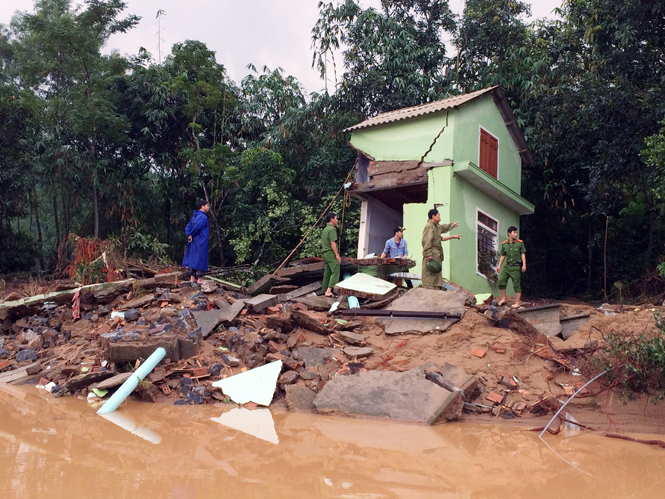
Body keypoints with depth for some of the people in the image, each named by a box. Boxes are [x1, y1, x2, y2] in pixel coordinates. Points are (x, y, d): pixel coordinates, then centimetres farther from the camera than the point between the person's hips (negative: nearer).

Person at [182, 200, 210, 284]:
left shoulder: (194, 216, 14)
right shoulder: (203, 217, -15)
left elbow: (187, 227, 11)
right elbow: (197, 227, -26)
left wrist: (189, 235, -2)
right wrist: (192, 235, -8)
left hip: (193, 242, 9)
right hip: (201, 242, -9)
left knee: (192, 258, 10)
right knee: (200, 259, -3)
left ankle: (192, 277, 13)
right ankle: (199, 278, 0)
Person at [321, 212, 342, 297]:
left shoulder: (324, 229, 19)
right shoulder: (332, 229, -11)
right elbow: (332, 243, -17)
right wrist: (337, 255, -17)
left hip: (325, 253, 10)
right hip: (331, 253, -10)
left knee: (327, 273, 12)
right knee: (335, 272, -12)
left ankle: (325, 290, 14)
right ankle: (329, 290, -21)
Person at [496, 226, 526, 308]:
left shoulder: (520, 243, 0)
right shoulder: (504, 244, 5)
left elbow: (523, 254, 2)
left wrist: (524, 265, -5)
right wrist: (499, 266, 6)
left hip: (516, 266, -3)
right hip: (507, 266, 3)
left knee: (516, 284, -1)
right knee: (501, 281, -6)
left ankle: (518, 302, 5)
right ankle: (503, 298, 11)